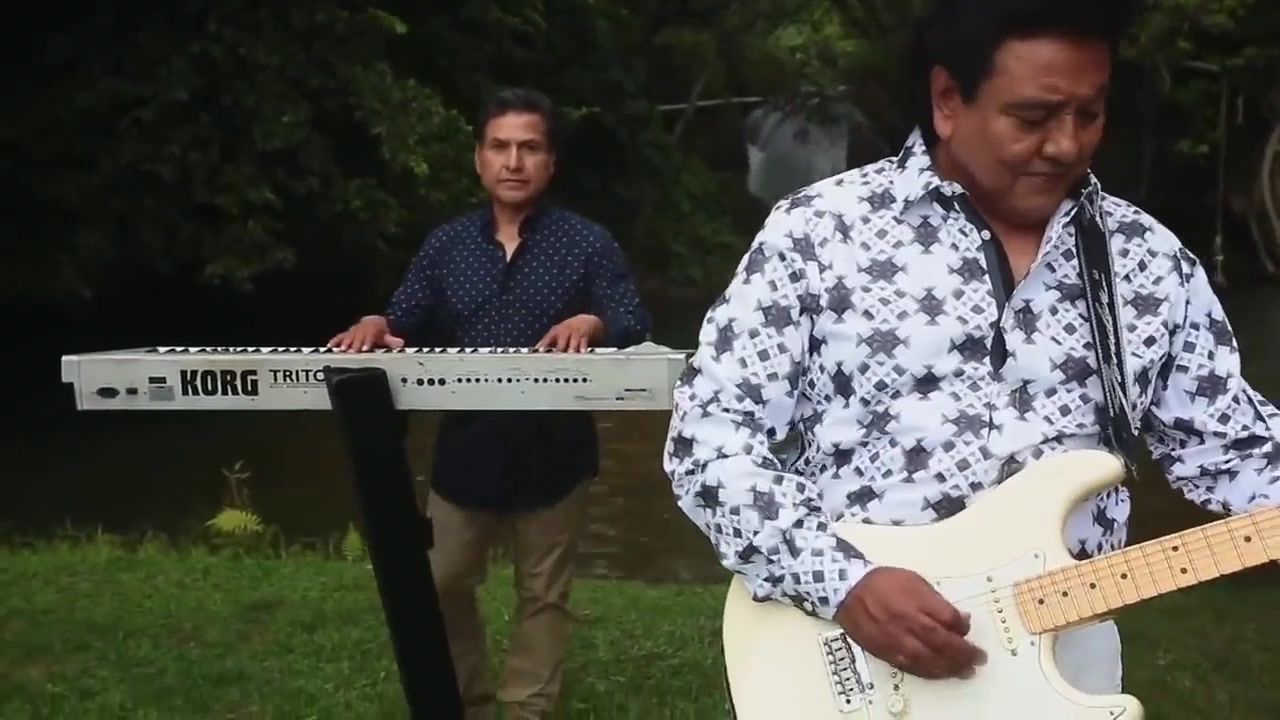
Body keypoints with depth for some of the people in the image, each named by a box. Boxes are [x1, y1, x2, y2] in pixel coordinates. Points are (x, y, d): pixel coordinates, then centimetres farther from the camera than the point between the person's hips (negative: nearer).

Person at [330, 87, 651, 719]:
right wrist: (377, 325, -18)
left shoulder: (587, 242, -4)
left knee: (542, 592, 10)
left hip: (552, 450, -3)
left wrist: (592, 323, -31)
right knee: (443, 583, 12)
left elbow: (635, 326, -10)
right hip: (466, 446, 3)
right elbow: (407, 324, 5)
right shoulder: (446, 244, 6)